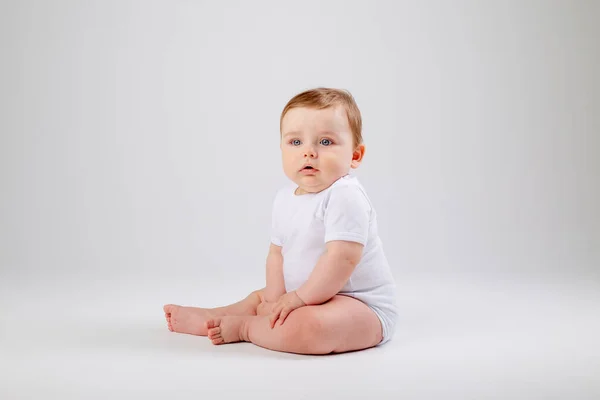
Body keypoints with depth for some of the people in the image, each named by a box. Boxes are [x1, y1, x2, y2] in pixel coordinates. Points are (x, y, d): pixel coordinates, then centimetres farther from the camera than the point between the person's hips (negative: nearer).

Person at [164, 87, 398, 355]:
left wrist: (300, 297, -23)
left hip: (363, 305, -9)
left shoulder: (346, 196, -23)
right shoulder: (285, 197, 6)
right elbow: (277, 252, 9)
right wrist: (277, 300, -3)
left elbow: (342, 257, -29)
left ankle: (244, 327, -11)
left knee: (306, 327, -35)